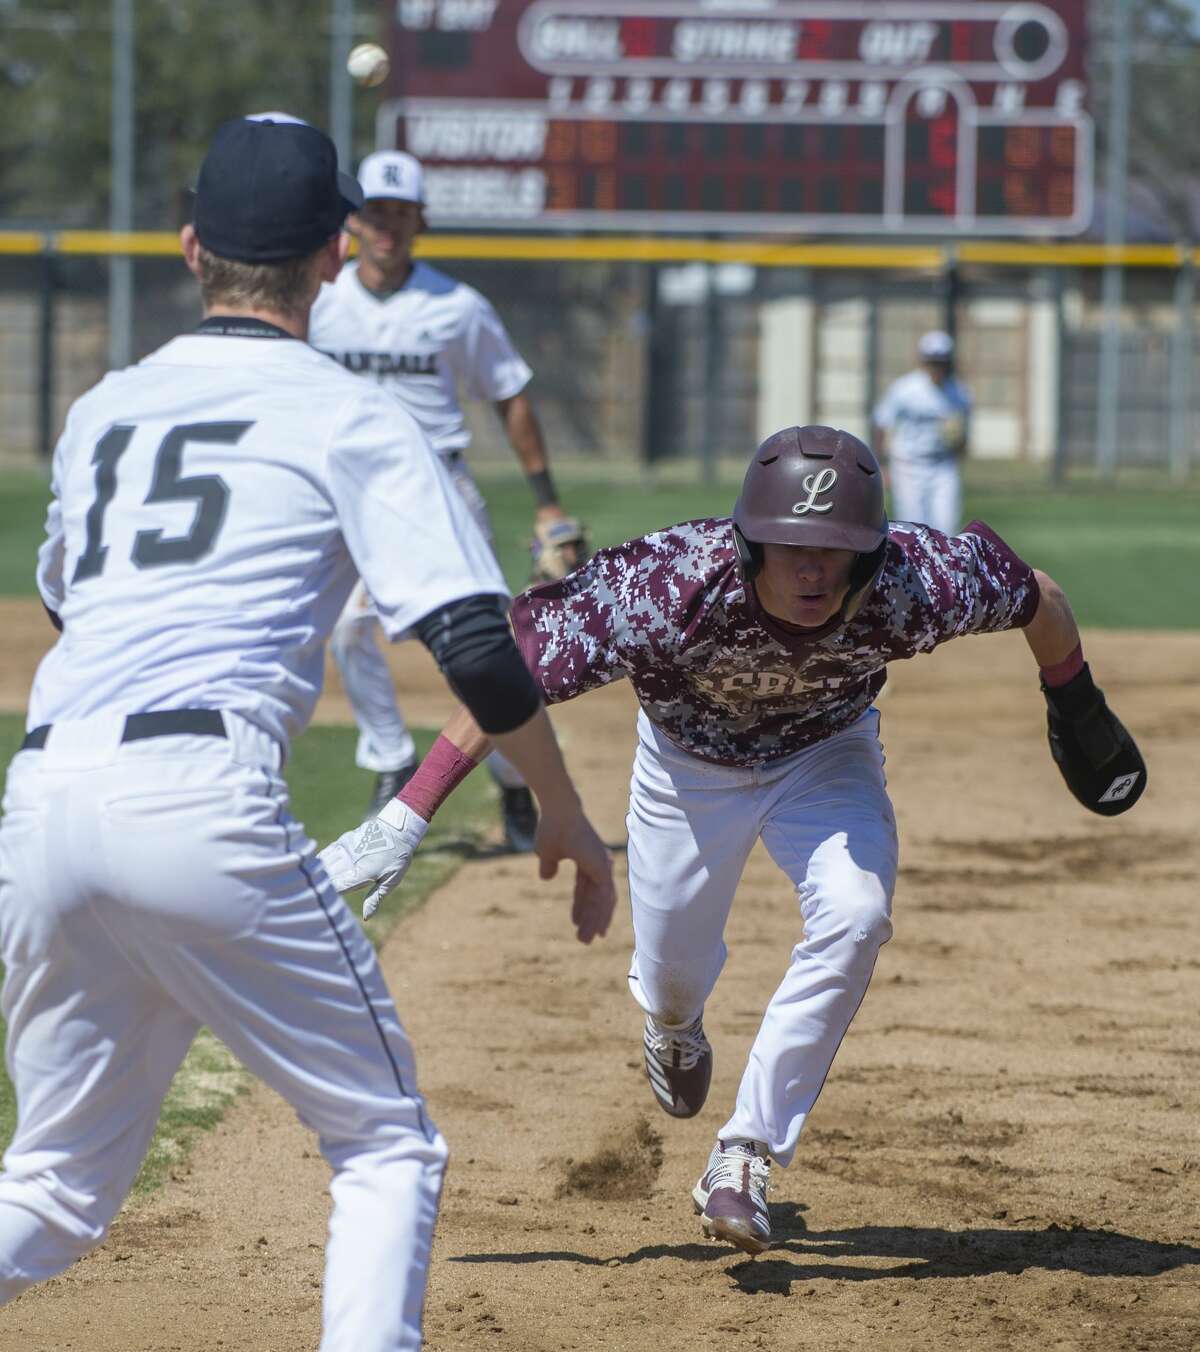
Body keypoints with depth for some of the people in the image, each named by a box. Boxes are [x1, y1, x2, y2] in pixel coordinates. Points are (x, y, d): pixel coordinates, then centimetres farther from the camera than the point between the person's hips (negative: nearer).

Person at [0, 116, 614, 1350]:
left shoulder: (102, 411, 21)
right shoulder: (348, 419, 5)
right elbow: (474, 645, -3)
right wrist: (565, 817, 7)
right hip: (202, 800, -5)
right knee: (387, 1149, 8)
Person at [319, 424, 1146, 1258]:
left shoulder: (912, 587, -37)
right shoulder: (668, 587, -41)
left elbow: (1040, 597, -17)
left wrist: (1081, 718, 2)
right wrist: (412, 814, -43)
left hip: (825, 754, 0)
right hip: (689, 764, 0)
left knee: (854, 918, -26)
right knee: (673, 977, 11)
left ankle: (747, 1153, -13)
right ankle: (677, 1028, 53)